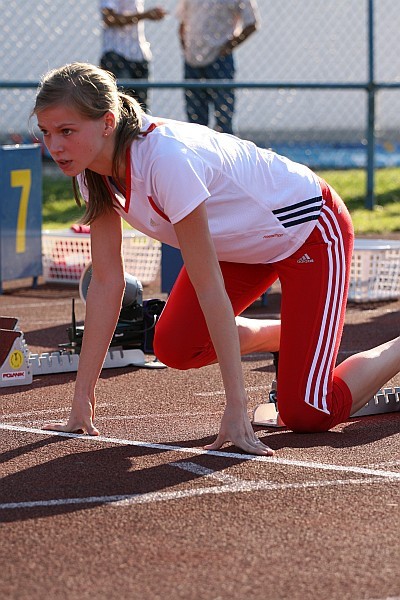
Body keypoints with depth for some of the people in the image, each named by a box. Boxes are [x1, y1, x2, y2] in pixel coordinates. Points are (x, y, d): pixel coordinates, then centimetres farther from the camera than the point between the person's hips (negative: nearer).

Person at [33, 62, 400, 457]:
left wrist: (236, 408, -34)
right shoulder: (91, 171, -14)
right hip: (244, 241, 8)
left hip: (310, 229, -8)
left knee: (306, 415, -12)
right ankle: (288, 337, 21)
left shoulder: (166, 159, -37)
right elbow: (107, 281, -10)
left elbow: (210, 288, -35)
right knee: (174, 348, -4)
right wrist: (82, 401, -12)